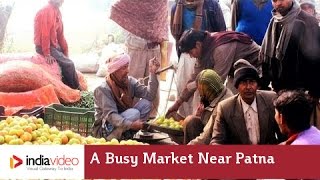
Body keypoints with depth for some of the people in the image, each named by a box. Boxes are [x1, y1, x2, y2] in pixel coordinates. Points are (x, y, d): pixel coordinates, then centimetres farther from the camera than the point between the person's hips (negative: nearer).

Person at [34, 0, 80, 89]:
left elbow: (60, 35, 12)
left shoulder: (57, 12, 11)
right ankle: (76, 90, -3)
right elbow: (45, 33, -24)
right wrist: (47, 54, -27)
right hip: (44, 47, -10)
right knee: (68, 64, -15)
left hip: (54, 45, 10)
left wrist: (65, 51, 8)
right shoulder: (46, 11, -18)